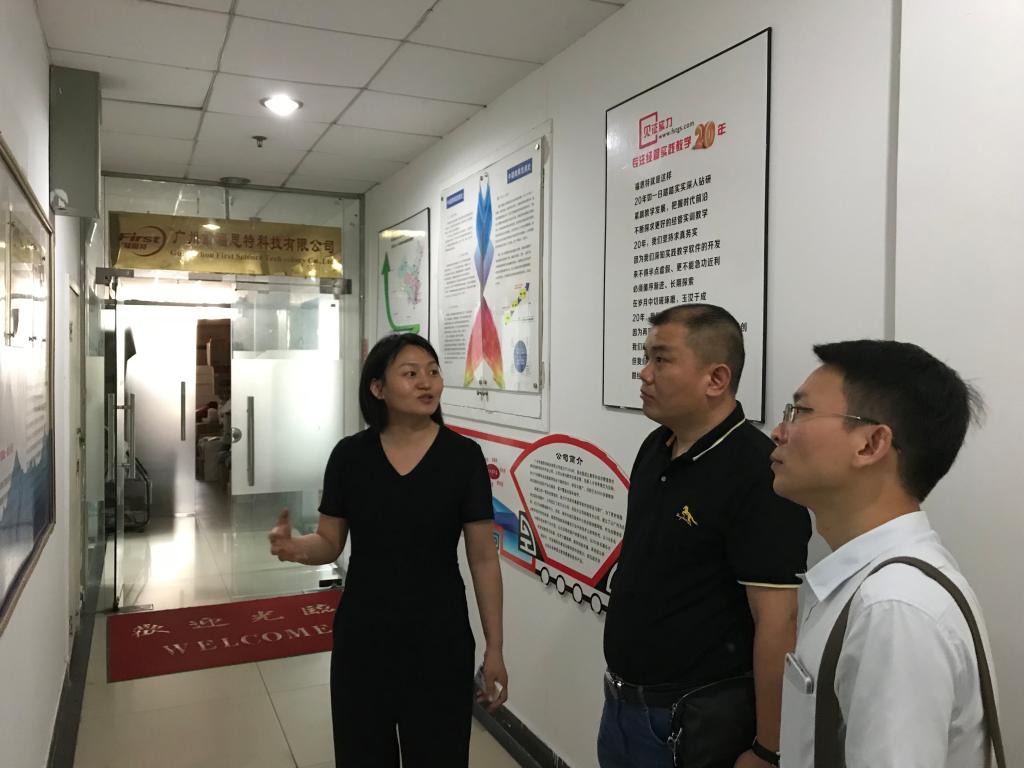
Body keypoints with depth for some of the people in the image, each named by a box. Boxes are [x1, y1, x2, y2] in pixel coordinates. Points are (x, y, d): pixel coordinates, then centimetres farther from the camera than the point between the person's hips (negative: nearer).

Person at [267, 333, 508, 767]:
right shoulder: (350, 455, -5)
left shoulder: (463, 456, -10)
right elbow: (330, 543, 3)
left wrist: (494, 650, -4)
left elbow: (483, 558, -6)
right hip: (362, 635, 2)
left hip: (439, 638, -1)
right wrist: (294, 548, -21)